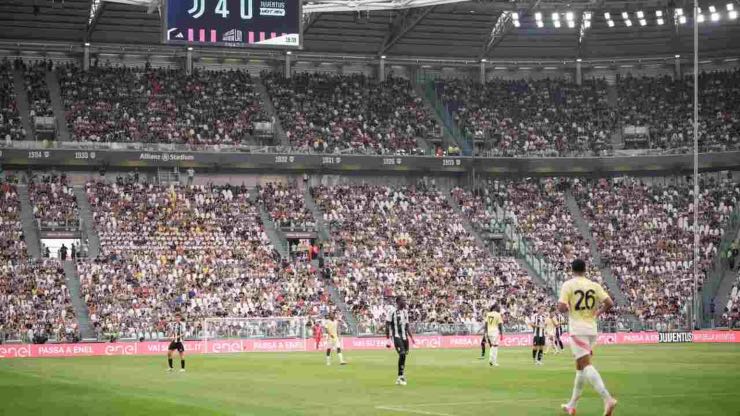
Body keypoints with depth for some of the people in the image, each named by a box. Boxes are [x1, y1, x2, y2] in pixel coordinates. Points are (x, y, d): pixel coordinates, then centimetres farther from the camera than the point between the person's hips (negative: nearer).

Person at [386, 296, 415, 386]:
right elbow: (387, 326, -8)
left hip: (405, 337, 7)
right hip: (397, 337, -7)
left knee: (404, 356, 7)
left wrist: (411, 337, 16)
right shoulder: (392, 312, -8)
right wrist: (388, 340, -12)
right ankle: (401, 376, -11)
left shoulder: (405, 312, 14)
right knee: (402, 354, -19)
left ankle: (400, 378, 16)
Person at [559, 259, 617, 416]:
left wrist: (567, 308, 8)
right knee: (580, 366, 17)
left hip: (578, 330, -6)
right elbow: (609, 303, -2)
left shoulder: (568, 285, -6)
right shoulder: (594, 285, 5)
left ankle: (608, 399, -32)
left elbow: (561, 308, -14)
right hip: (592, 329, 6)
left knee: (586, 365, -13)